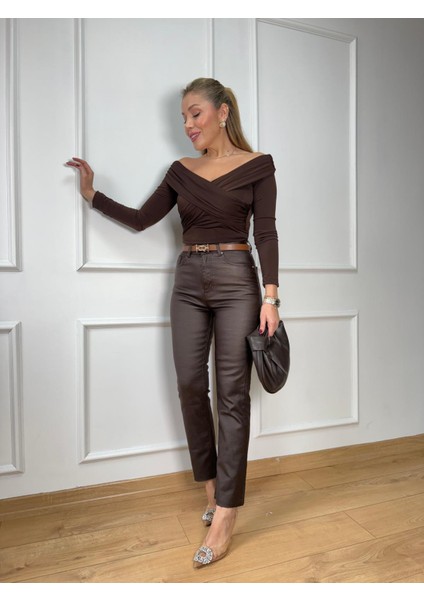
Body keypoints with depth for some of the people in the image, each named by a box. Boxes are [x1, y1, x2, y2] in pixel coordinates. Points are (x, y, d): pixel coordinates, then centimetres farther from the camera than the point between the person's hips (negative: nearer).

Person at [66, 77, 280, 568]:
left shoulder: (257, 165, 4)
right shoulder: (182, 171, 14)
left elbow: (265, 233, -4)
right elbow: (141, 219, 11)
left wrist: (270, 297, -11)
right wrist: (93, 196, 1)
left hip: (236, 279, -4)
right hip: (188, 280, 4)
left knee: (232, 394, -3)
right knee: (190, 386, 4)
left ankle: (225, 514, 7)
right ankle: (211, 487, 24)